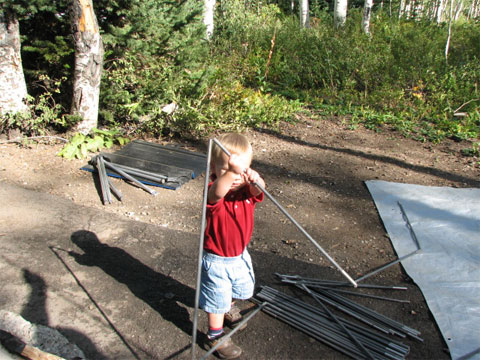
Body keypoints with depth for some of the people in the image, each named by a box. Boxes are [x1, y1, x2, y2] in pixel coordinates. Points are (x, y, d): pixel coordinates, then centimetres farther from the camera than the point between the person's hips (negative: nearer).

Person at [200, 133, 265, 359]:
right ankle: (215, 336, 34)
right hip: (217, 260, -6)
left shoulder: (246, 189, -13)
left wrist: (254, 179, -61)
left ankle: (229, 307, 60)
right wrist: (230, 172, -70)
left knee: (243, 288, 28)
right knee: (217, 298, 9)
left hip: (240, 254, 6)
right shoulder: (214, 191, -27)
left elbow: (257, 190, -37)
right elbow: (217, 193, -52)